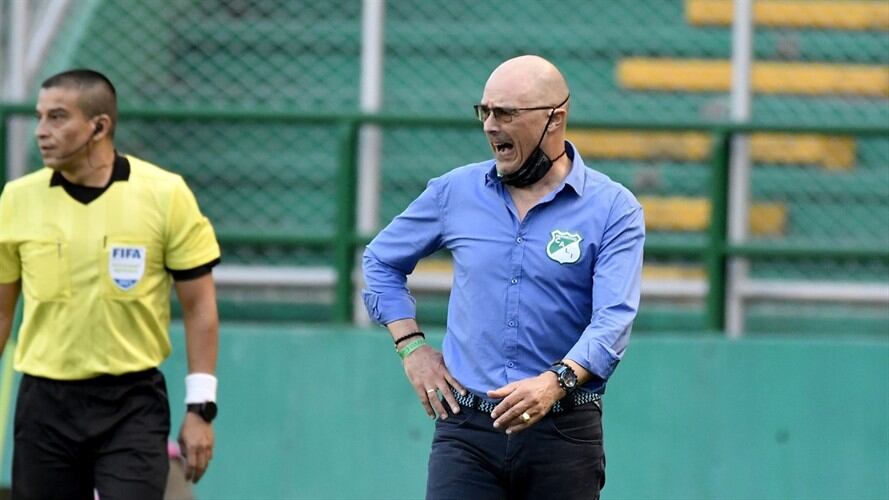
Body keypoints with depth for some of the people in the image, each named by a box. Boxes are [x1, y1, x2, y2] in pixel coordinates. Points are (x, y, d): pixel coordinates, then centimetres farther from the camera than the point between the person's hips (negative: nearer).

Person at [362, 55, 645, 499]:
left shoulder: (614, 209, -2)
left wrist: (557, 382, -30)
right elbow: (381, 261, 23)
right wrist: (411, 346, 9)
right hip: (467, 429, 1)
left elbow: (613, 321, -14)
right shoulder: (455, 192, 7)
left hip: (564, 433, -1)